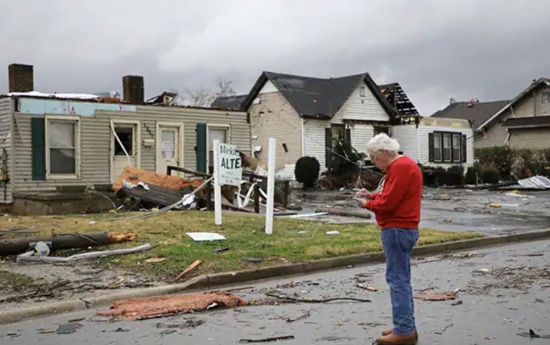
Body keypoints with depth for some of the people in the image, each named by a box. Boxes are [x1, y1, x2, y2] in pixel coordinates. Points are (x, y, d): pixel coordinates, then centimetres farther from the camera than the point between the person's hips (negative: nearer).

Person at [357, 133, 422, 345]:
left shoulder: (401, 167, -16)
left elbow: (388, 203, -21)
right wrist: (372, 196, 10)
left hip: (397, 230, -11)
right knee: (401, 279, 13)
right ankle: (406, 327, 18)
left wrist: (367, 205, -4)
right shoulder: (402, 165, 18)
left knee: (397, 279, -7)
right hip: (401, 229, 11)